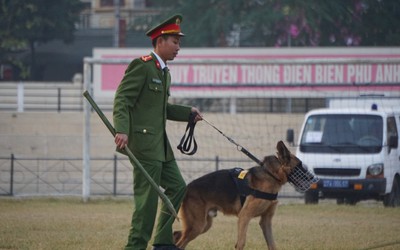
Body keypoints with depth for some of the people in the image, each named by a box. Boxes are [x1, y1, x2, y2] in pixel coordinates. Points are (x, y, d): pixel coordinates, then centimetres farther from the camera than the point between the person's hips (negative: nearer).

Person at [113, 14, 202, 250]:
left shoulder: (165, 72, 18)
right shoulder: (141, 66, -12)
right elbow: (122, 99, -19)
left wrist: (188, 112, 14)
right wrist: (122, 130, -31)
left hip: (160, 145, 10)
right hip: (142, 142, -10)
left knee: (177, 187, 12)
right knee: (147, 197, -8)